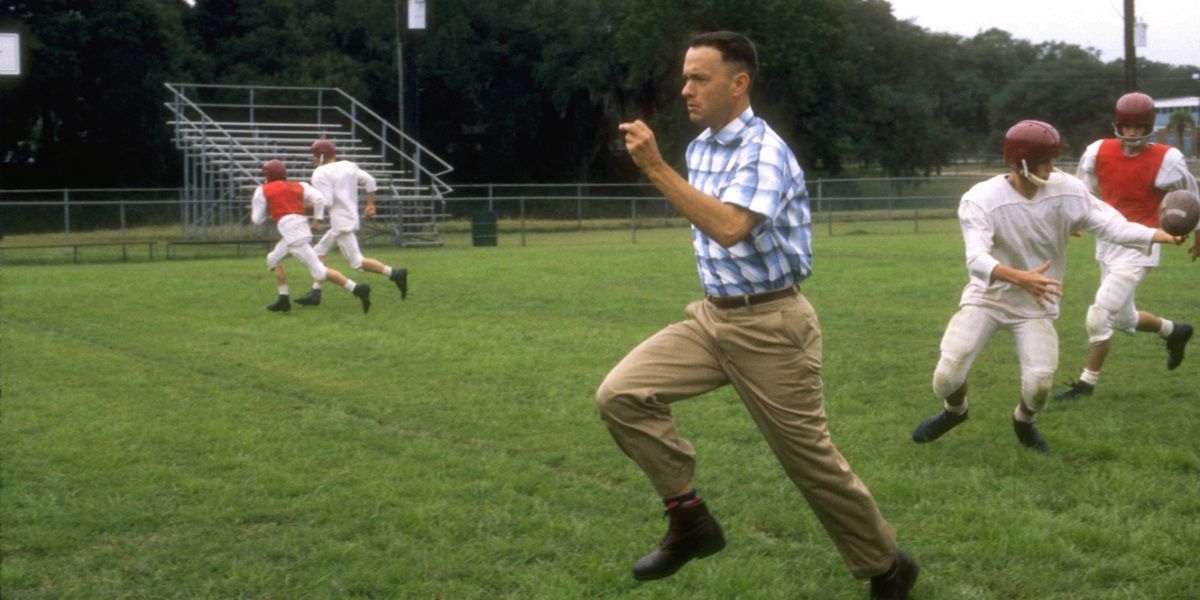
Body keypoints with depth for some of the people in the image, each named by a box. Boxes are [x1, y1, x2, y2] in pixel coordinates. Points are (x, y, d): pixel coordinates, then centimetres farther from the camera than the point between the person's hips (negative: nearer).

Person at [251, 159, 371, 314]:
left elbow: (257, 219, 11)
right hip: (303, 230, 7)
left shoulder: (263, 191, 9)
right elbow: (319, 198, 4)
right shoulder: (298, 186, 21)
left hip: (292, 236, -7)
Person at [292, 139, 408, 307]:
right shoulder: (348, 166, 11)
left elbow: (326, 201, -18)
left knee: (357, 262, -7)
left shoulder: (321, 174, -11)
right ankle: (315, 293, 15)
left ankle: (394, 273, -14)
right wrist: (370, 204, 16)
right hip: (352, 217, 9)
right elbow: (369, 180, 9)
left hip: (342, 222, -9)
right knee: (319, 252, 16)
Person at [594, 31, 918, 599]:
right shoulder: (699, 148, 8)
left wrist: (657, 169, -35)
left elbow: (729, 229, -35)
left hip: (769, 324, -7)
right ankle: (690, 520, -2)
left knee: (809, 458, 1)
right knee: (621, 395, -11)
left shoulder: (765, 151, -18)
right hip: (712, 316, 8)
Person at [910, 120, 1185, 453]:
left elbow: (1111, 224, -13)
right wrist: (1021, 278, -53)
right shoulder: (980, 199, -22)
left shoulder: (1066, 190, -12)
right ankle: (955, 411, 28)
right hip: (986, 297, -2)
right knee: (946, 378, -11)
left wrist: (1161, 235, -29)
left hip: (1035, 305, 2)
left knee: (1038, 385, -15)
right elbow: (976, 260, -35)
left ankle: (1024, 421, 23)